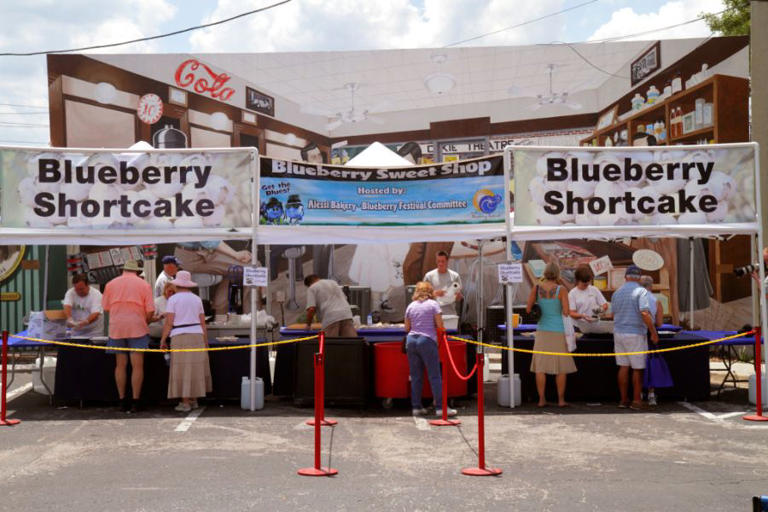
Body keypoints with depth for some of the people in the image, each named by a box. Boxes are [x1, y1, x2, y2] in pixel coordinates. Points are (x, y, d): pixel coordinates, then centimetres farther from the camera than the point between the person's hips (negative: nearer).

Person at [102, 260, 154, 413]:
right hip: (137, 328, -2)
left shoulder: (111, 284, 10)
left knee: (120, 365, 8)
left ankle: (123, 401, 10)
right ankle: (135, 402, -4)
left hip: (116, 328, 3)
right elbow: (150, 310, -3)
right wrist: (145, 322, 15)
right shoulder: (144, 285, 3)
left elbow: (106, 308, 8)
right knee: (137, 366, -1)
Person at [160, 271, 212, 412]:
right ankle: (194, 400, 17)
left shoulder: (173, 299, -3)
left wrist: (163, 340, 0)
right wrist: (206, 343, 11)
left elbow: (169, 322, -9)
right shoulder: (197, 299, 8)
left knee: (183, 371, -1)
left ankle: (185, 403, -1)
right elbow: (203, 323, 7)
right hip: (197, 337, 4)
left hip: (180, 338, -4)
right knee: (195, 370, 13)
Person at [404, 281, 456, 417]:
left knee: (415, 376, 8)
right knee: (435, 376, -2)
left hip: (411, 340, 4)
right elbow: (440, 325, -5)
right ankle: (440, 407, -3)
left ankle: (416, 407, 10)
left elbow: (407, 328, 13)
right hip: (427, 341, -4)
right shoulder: (433, 304, 0)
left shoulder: (411, 306, 11)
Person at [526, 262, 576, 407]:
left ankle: (541, 400, 6)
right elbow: (567, 312, -14)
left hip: (542, 331, 3)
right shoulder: (561, 289, -11)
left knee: (540, 366, 5)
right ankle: (561, 400, 10)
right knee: (561, 367, 8)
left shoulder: (537, 288, -3)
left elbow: (528, 309, -2)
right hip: (558, 332, -2)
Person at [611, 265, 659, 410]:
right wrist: (653, 332, -15)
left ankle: (624, 399, 12)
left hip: (619, 333, 5)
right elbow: (645, 313, -20)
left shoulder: (617, 293, 9)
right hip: (635, 333, -5)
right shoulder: (641, 291, -9)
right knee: (638, 368, 3)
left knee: (623, 366, 10)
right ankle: (637, 400, 5)